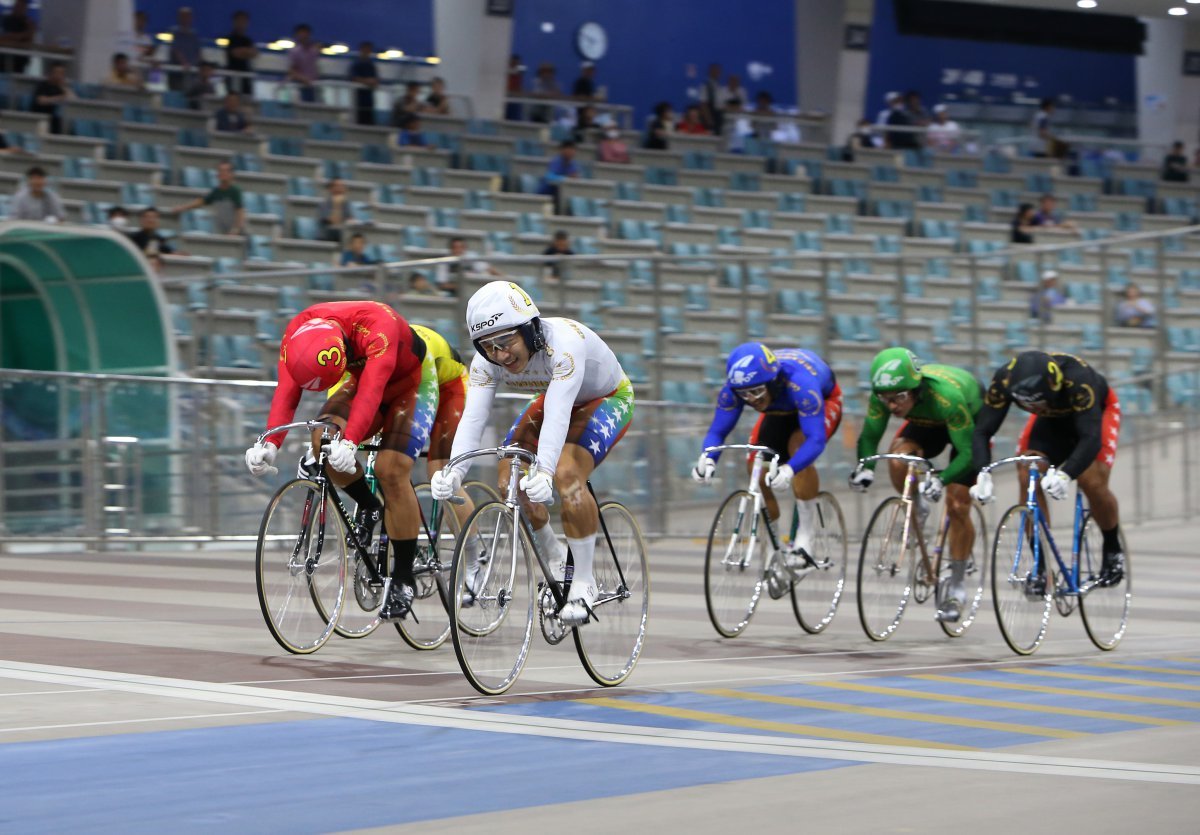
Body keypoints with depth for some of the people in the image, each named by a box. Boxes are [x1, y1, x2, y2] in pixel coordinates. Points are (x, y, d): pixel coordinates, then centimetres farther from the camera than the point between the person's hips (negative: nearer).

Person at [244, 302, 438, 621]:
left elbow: (371, 390, -50)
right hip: (360, 380, 5)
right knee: (324, 439, -24)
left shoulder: (377, 325, -40)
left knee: (391, 470, -21)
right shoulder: (298, 333, -26)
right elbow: (286, 392, -31)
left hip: (410, 383, -5)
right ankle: (368, 507, 4)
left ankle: (403, 579, -10)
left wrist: (350, 443, -63)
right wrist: (270, 444, -47)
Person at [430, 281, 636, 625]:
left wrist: (544, 471, -64)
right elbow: (473, 417, -33)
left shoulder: (563, 341, -40)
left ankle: (584, 582, -15)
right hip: (552, 400, 6)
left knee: (566, 475, -29)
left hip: (607, 400, -6)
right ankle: (554, 561, 14)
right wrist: (454, 472, -50)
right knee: (509, 480, -11)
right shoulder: (488, 360, -23)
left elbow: (557, 415, -50)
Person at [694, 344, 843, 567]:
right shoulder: (733, 388, -30)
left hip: (824, 400, -5)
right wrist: (707, 459, -48)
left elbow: (816, 438, -49)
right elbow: (717, 431, -24)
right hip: (781, 411, 5)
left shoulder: (799, 383, -44)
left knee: (798, 446, -34)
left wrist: (788, 470, -67)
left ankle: (805, 538, -21)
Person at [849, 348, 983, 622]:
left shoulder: (946, 395, -44)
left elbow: (966, 452, -41)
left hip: (973, 422, -4)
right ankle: (917, 512, 1)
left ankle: (956, 587, 5)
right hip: (927, 423, 4)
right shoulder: (884, 394, -30)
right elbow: (869, 436, -19)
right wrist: (865, 466, -40)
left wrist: (940, 480, -56)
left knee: (958, 507, -11)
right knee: (897, 460, -29)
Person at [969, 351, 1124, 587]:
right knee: (1027, 479, -18)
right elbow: (982, 431, -30)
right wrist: (983, 474, -48)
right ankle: (1040, 566, -9)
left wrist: (1065, 475, -65)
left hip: (1097, 410, -3)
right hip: (1050, 419, 3)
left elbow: (1091, 438, -48)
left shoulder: (1076, 379, -43)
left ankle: (1113, 550, 6)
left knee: (1093, 483, -21)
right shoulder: (1004, 380, -33)